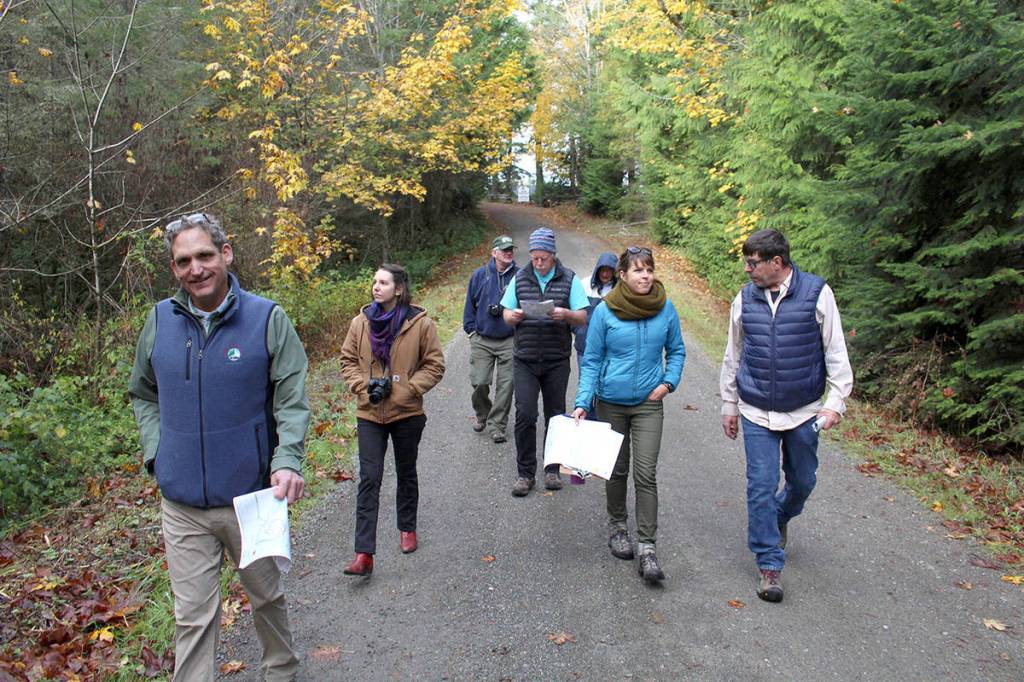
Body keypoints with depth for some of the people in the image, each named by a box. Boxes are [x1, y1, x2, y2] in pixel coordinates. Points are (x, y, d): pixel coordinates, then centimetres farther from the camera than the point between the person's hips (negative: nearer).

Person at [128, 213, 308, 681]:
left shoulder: (267, 318, -9)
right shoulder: (160, 320, 1)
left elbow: (292, 401, -11)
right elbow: (142, 394, 15)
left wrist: (287, 461, -26)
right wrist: (155, 451, 2)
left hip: (251, 496, -1)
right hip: (181, 504, 2)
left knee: (267, 595, 20)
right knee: (193, 617, 7)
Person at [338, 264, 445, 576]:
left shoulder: (420, 324, -9)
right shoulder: (361, 322, -1)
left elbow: (434, 365, -4)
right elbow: (348, 360, 8)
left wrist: (405, 389, -15)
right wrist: (364, 385, -9)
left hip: (407, 413, -1)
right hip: (370, 413, 1)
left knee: (406, 473, 17)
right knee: (369, 479, -5)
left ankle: (407, 529, 40)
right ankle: (364, 554, -5)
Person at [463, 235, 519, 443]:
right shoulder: (480, 275, 3)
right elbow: (470, 304, 11)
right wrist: (471, 329, 6)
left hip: (509, 341, 0)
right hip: (482, 340, 1)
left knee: (506, 385, 2)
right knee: (479, 382, -1)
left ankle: (497, 425, 14)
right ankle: (482, 414, 28)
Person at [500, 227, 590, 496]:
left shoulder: (569, 280, 2)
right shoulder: (519, 279, 7)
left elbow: (583, 317, 0)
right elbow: (506, 314, 10)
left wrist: (565, 314, -21)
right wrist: (513, 316, -14)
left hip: (557, 361, 0)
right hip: (525, 360, 1)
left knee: (556, 415, 7)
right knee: (525, 415, -5)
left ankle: (552, 469, 22)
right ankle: (525, 473, 7)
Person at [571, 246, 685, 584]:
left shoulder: (665, 308, -4)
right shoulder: (605, 310, -10)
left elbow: (676, 350, 10)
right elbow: (591, 360, -4)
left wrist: (669, 381, -6)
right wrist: (582, 402, -12)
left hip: (649, 404, 0)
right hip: (611, 401, 0)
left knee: (646, 474, -6)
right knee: (616, 469, 14)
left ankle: (646, 547, 0)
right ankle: (617, 526, 36)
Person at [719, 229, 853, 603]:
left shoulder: (816, 293, -8)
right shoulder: (745, 299, -1)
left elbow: (836, 352, -4)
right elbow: (733, 356, 9)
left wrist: (836, 401, -10)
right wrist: (729, 404, 11)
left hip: (804, 412, 0)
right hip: (756, 414, 1)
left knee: (802, 482, 15)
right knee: (761, 487, -2)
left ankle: (778, 518, 47)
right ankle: (770, 564, 10)